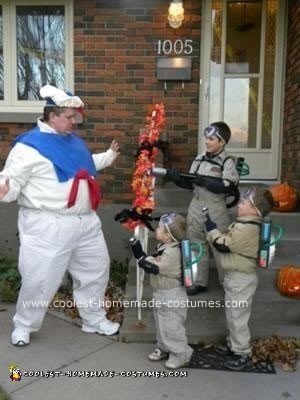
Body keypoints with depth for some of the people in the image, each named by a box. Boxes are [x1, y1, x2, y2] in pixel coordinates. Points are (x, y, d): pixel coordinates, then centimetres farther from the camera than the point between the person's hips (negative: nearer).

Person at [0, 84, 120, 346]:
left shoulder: (73, 140, 12)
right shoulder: (30, 146, -13)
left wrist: (109, 156, 36)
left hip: (85, 222, 8)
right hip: (48, 226, -8)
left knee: (96, 270, 18)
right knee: (40, 280, 1)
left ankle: (95, 320, 39)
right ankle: (24, 326, 30)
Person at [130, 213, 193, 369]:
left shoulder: (171, 253, -29)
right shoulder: (164, 247, 3)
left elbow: (152, 267, -32)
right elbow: (155, 263, 12)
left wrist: (139, 254, -25)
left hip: (171, 297, -10)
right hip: (162, 294, 10)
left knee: (172, 327, 3)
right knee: (161, 324, 23)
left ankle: (181, 354, 21)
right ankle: (163, 348, 41)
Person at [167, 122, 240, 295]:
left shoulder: (228, 162, -9)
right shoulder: (199, 159, 7)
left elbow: (227, 187, -21)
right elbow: (191, 184, 9)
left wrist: (204, 181, -24)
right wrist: (178, 179, -9)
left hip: (216, 209, -6)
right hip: (196, 207, 6)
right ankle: (199, 282, 28)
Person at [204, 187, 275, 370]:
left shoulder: (246, 228, -27)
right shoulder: (249, 225, 7)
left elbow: (223, 245, -25)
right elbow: (230, 243, 14)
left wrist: (211, 227, -16)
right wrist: (214, 228, 6)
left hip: (241, 278, -11)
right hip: (237, 276, 11)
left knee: (238, 316, 3)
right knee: (232, 314, 22)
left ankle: (242, 353, 17)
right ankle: (234, 344, 38)